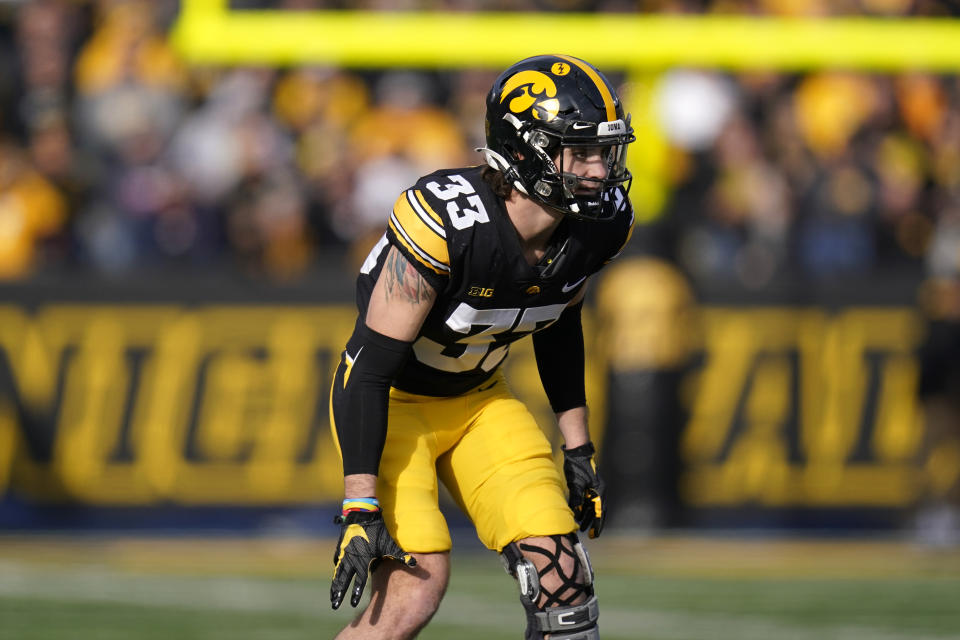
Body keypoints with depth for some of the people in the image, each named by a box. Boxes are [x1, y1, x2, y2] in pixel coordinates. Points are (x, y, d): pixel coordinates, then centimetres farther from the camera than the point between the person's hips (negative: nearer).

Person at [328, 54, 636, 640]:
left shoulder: (598, 226, -13)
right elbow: (370, 364, -28)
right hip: (390, 401, -6)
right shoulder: (446, 223, -33)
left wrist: (579, 448, 12)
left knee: (559, 569, -9)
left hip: (478, 399, 6)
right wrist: (360, 507, -29)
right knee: (416, 588, -21)